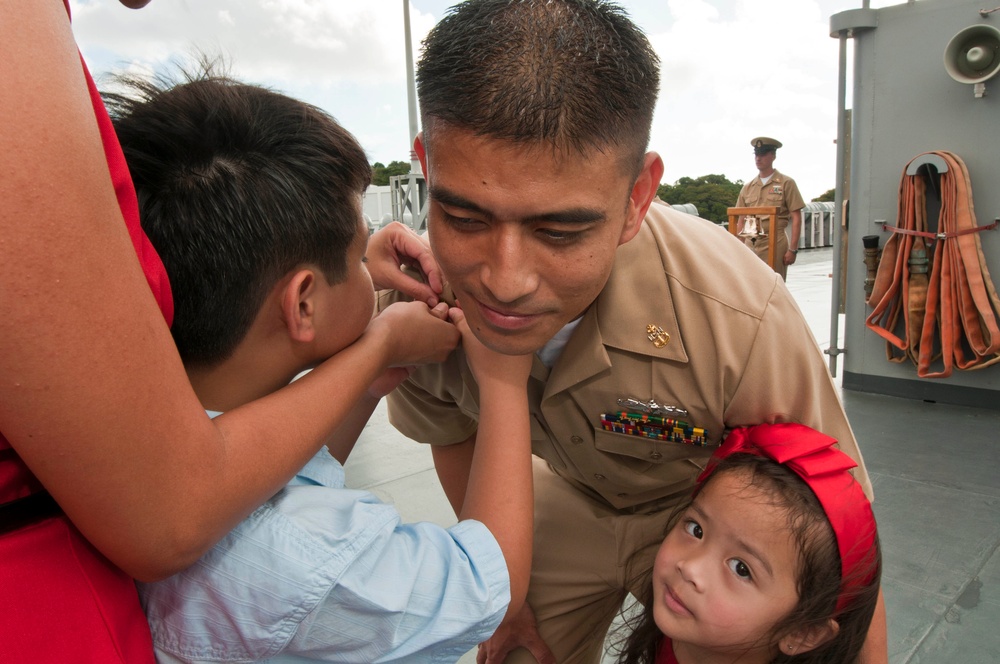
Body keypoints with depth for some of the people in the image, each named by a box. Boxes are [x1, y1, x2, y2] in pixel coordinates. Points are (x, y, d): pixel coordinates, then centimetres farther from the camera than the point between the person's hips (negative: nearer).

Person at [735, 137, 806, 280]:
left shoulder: (786, 183, 2)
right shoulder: (747, 188, 14)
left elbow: (796, 218, -2)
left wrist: (792, 249, -9)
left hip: (775, 243, -4)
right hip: (750, 244, 4)